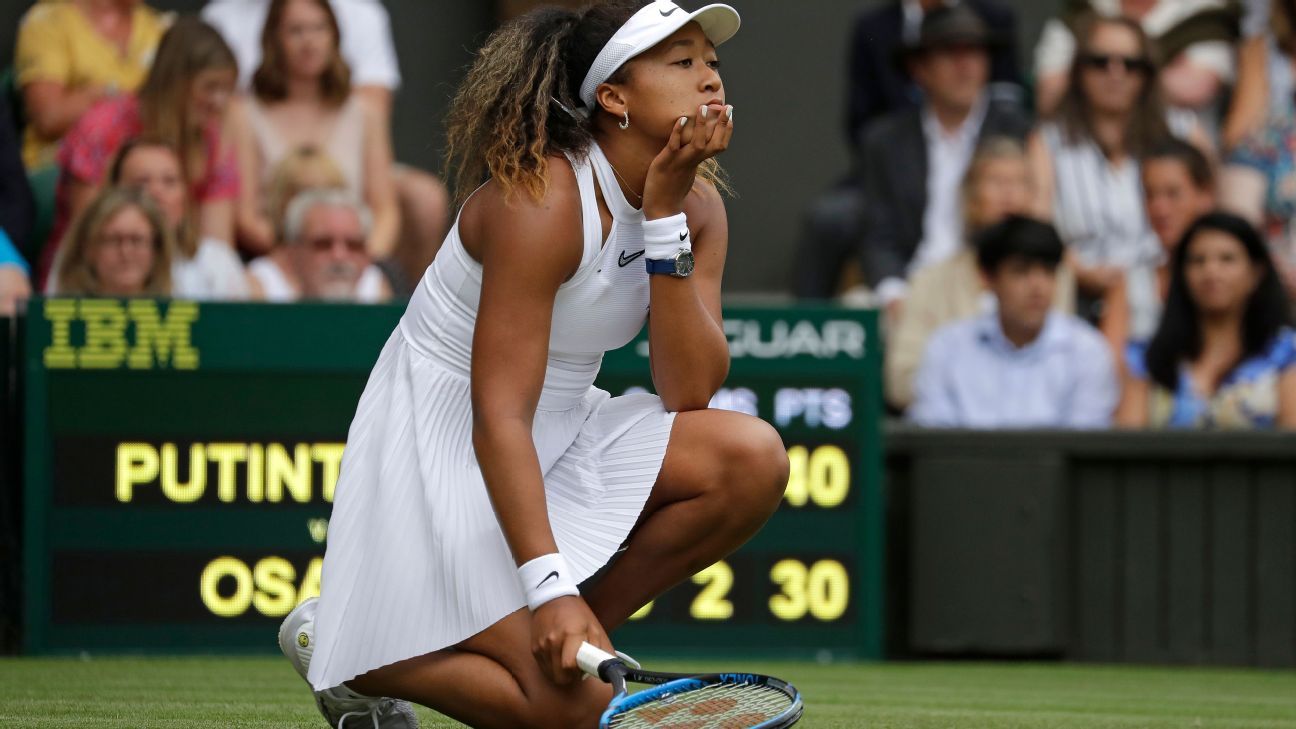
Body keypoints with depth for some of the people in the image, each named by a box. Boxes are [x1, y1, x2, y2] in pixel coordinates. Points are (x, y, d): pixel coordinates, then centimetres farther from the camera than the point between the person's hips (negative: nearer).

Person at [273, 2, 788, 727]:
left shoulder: (697, 206, -1)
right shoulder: (541, 203, -25)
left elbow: (689, 390, -12)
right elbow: (498, 421, -28)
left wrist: (665, 218, -19)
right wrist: (549, 589, -36)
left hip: (563, 436, 8)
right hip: (441, 448, -8)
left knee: (753, 457, -18)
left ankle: (584, 629, -1)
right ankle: (339, 649, 0)